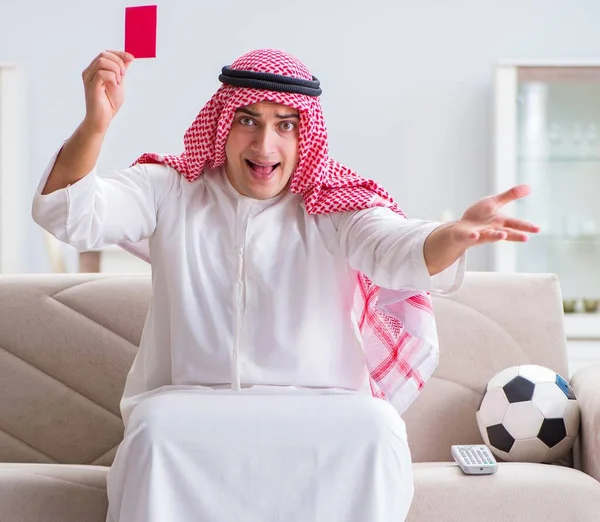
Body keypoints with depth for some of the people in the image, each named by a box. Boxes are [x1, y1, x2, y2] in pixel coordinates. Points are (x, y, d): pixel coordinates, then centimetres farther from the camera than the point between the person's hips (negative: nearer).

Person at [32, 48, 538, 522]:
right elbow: (67, 215, -9)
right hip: (188, 403, 0)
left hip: (317, 410, 0)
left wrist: (454, 236, -45)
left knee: (376, 429, -30)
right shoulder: (169, 192, 2)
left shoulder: (334, 207, -1)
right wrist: (95, 125, -30)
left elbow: (396, 249, -20)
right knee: (156, 428, -33)